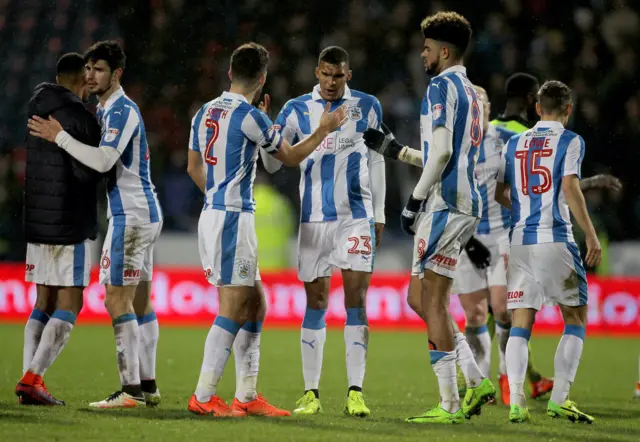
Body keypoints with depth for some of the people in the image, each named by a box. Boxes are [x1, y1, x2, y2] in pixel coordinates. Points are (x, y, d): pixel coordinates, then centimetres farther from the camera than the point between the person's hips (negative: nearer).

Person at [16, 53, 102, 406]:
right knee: (69, 304, -2)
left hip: (37, 222, 7)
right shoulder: (79, 118, -14)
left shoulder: (36, 113, 10)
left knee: (43, 303, 11)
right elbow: (88, 173, -19)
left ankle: (30, 379, 1)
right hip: (71, 224, -7)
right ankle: (32, 378, -12)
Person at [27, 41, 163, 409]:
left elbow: (104, 161, -25)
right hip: (144, 213, 10)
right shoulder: (107, 109, 17)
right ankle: (148, 386, 13)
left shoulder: (122, 110, -14)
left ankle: (131, 390, -13)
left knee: (118, 301, -11)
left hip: (131, 215, -10)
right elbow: (107, 162, 23)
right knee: (140, 301, 10)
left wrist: (60, 137, -20)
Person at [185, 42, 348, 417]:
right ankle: (204, 397, -7)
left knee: (255, 304, 12)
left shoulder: (206, 112, 11)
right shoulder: (250, 115, -12)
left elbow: (194, 167, 21)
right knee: (233, 309, -6)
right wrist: (324, 130, 12)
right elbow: (290, 157, -1)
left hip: (213, 214, 9)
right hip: (234, 218, -9)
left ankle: (247, 396, 12)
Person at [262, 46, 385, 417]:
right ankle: (311, 393, 7)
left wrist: (379, 215, 10)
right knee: (316, 303, 3)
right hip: (314, 219, 1)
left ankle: (356, 392, -6)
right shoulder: (297, 110, 4)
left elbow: (375, 161, 12)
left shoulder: (367, 107, 6)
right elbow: (272, 163, 2)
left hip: (357, 217, -1)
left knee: (356, 299, -6)